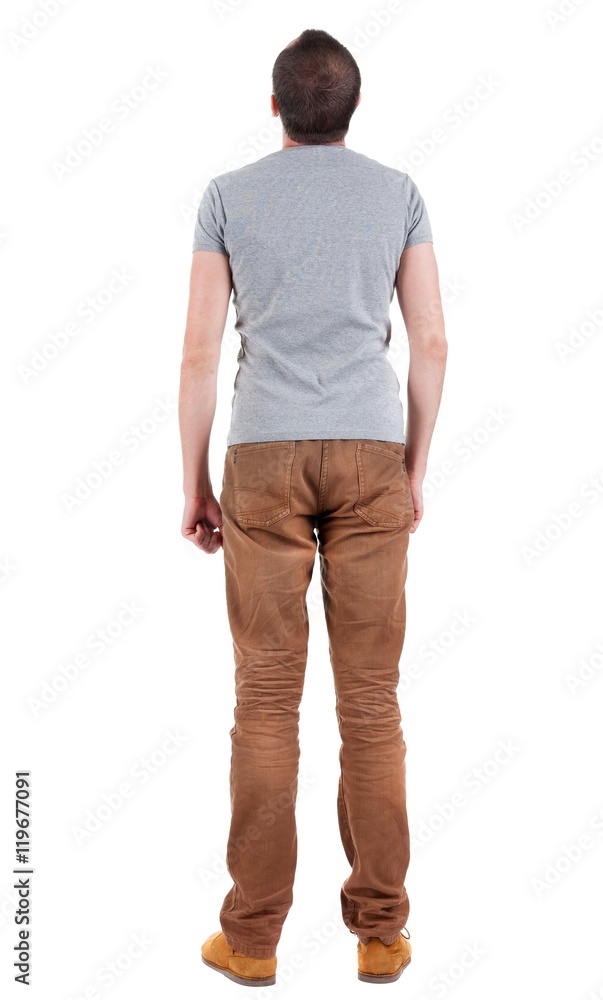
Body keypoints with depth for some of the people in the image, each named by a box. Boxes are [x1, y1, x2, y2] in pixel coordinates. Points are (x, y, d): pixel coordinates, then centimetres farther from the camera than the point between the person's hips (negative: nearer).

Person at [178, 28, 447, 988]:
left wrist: (195, 483, 6)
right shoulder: (399, 192, 8)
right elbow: (432, 344, 4)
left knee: (266, 697, 2)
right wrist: (415, 471, 12)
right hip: (372, 454, 1)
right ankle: (380, 929, 10)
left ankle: (253, 935, 7)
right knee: (371, 696, 4)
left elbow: (200, 349, 1)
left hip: (264, 459, -1)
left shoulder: (228, 195, 6)